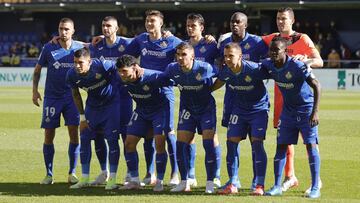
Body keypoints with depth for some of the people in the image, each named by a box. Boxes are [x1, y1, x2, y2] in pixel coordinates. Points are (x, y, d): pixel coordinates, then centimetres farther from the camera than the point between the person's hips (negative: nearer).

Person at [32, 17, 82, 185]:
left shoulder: (79, 48, 0)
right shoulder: (49, 48, -3)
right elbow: (38, 69, 5)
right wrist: (35, 90, -2)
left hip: (72, 96, 1)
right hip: (51, 97, -1)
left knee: (74, 132, -6)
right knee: (49, 135, 0)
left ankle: (72, 173, 5)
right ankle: (49, 174, 10)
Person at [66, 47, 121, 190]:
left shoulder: (102, 66, -32)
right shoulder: (72, 75, -17)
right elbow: (75, 94, 0)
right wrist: (82, 116, 1)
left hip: (111, 102, -4)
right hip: (92, 106, 4)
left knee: (112, 139, -8)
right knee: (84, 138, 0)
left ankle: (112, 179, 1)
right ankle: (84, 179, 10)